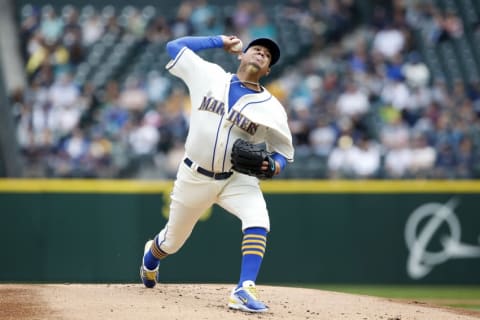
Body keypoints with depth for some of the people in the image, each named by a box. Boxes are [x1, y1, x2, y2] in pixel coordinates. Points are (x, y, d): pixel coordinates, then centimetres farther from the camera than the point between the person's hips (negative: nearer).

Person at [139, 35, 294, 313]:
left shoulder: (271, 107, -5)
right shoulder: (210, 75, -3)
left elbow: (284, 152, 1)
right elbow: (175, 46, 4)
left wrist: (272, 166, -22)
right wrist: (219, 42, 6)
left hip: (238, 179, 0)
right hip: (194, 176, 0)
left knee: (258, 220, -30)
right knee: (173, 241, 14)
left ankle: (244, 291, -33)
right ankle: (151, 258, 51)